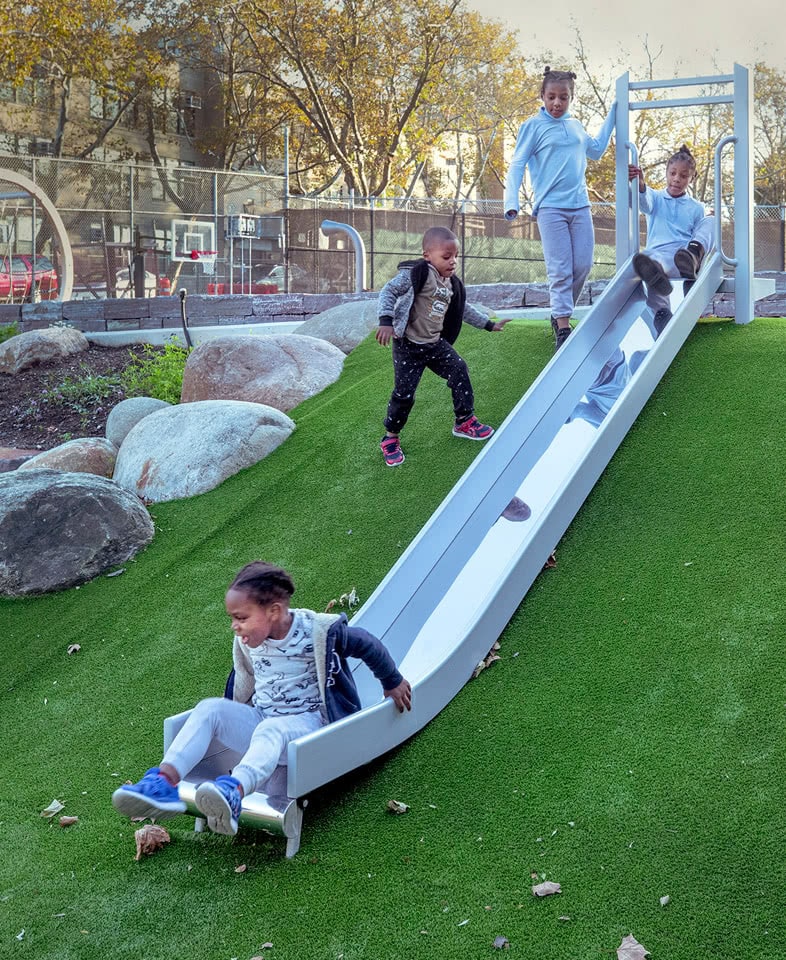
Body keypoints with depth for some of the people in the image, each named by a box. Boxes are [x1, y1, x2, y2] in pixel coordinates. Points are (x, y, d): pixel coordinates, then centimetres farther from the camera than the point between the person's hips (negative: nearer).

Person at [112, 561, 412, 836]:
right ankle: (165, 781, -41)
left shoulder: (317, 631, -15)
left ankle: (233, 793, -72)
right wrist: (229, 715, 26)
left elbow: (368, 645, 1)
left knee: (270, 730, -41)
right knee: (209, 708, -22)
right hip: (259, 717, 6)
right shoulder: (247, 641, 2)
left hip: (307, 722, -6)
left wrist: (393, 683, 16)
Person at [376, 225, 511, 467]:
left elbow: (463, 309, 23)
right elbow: (389, 291, -19)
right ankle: (390, 439, 13)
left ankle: (465, 421, 22)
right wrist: (386, 321, -31)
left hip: (435, 343, 7)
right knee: (404, 393, -6)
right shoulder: (415, 274, -17)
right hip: (408, 346, -7)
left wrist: (488, 324, 25)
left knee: (459, 372, 4)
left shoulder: (451, 284, 8)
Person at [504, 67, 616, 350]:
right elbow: (517, 165, -5)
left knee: (583, 265, 4)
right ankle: (563, 329, -6)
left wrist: (612, 114, 31)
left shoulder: (575, 125, 15)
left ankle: (561, 312, 22)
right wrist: (511, 202, -18)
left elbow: (596, 150, 32)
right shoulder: (533, 126, -1)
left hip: (580, 206, 5)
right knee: (560, 270, -9)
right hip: (550, 207, -5)